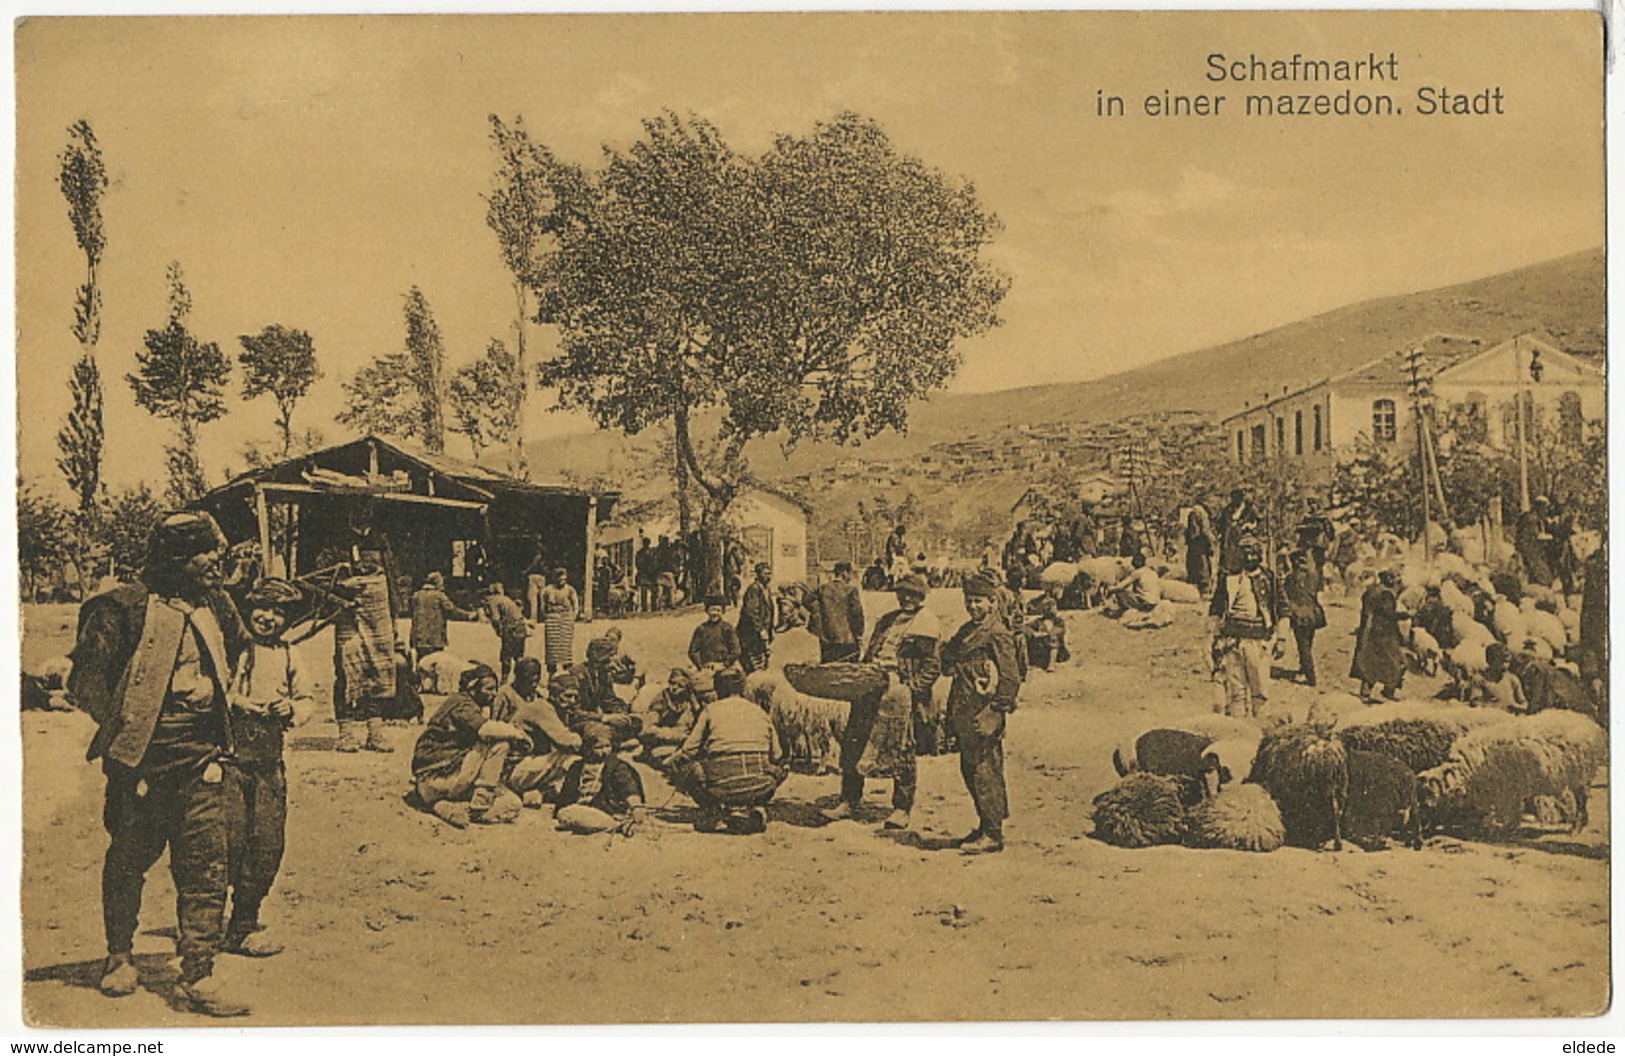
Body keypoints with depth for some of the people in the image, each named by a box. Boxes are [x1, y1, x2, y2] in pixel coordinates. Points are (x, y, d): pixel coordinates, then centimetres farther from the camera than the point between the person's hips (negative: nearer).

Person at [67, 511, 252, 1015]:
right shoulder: (125, 608, -10)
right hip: (141, 760, -4)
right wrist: (122, 726, -6)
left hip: (200, 759, 4)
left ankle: (199, 974, 0)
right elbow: (86, 680, -7)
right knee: (129, 860, 11)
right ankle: (119, 958, 30)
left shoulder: (217, 606, 9)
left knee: (206, 864, -3)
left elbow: (236, 652, 28)